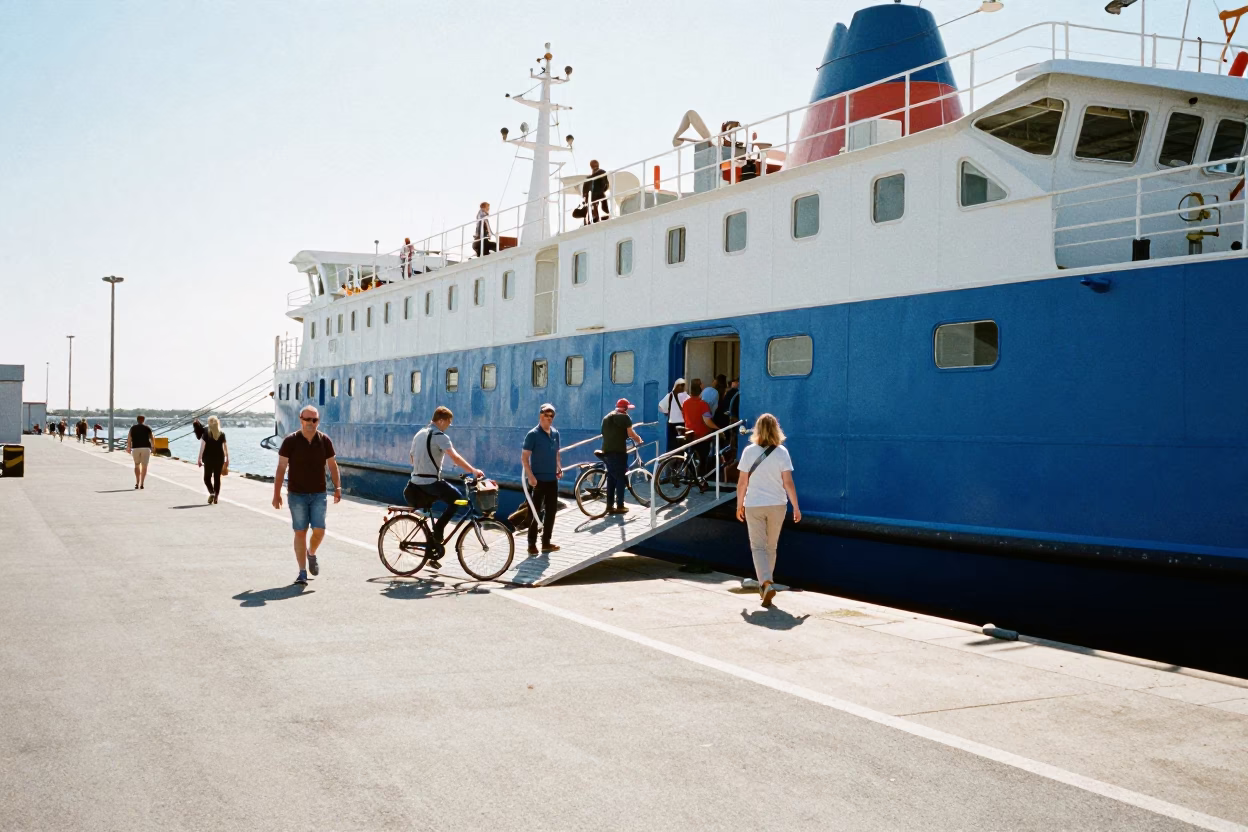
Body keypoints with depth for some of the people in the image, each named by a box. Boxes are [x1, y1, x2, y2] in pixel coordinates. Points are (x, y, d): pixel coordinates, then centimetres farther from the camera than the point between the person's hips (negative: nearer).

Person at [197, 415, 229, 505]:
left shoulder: (206, 432, -7)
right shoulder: (222, 433, 1)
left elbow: (202, 445, -12)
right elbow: (225, 447, 2)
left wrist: (200, 458, -11)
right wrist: (227, 459, 7)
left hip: (209, 458, -2)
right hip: (219, 458, 3)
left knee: (207, 477, 7)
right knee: (217, 478, 11)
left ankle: (211, 493, -14)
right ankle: (216, 496, 9)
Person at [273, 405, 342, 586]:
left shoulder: (324, 441, 2)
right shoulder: (291, 441, -5)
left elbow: (332, 465, 8)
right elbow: (281, 468, -4)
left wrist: (337, 487, -3)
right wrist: (276, 494, -7)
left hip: (318, 494, 2)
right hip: (297, 494, -2)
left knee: (319, 530, -6)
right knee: (300, 532, 0)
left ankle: (311, 554, 26)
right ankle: (302, 572, 7)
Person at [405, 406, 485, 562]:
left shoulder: (419, 434, 14)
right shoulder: (440, 436, -13)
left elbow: (411, 456, 22)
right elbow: (455, 457, -24)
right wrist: (474, 470, -26)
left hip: (416, 481, 9)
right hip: (431, 481, -9)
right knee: (456, 498, 4)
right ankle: (438, 529, -2)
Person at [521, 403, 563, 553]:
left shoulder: (555, 434, 8)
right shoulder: (533, 434, -11)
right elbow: (524, 457, -13)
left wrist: (559, 467, 4)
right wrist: (530, 476, -21)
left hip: (552, 479, 6)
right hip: (538, 479, -6)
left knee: (551, 511, 11)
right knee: (535, 513, 0)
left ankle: (546, 542, 22)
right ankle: (532, 544, 7)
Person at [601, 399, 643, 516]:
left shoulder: (606, 417, 20)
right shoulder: (624, 417, -3)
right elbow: (630, 433, -12)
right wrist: (639, 440, 5)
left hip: (606, 451, 7)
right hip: (618, 451, -7)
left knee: (611, 478, 11)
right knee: (620, 478, 0)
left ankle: (609, 506, 10)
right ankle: (620, 506, -1)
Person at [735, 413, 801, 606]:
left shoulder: (749, 451, -5)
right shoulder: (782, 452, -5)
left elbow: (742, 482, -3)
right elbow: (788, 483, -7)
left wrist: (739, 505, 9)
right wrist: (796, 507, 0)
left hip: (754, 505, -1)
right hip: (777, 505, 1)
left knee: (758, 547, 1)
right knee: (771, 547, 16)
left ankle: (766, 583, -20)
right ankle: (765, 585, 26)